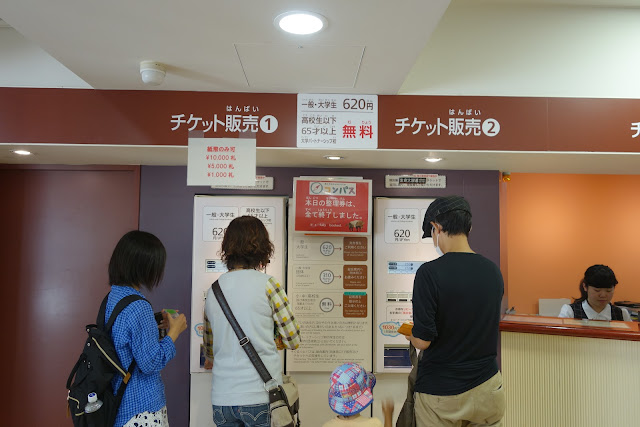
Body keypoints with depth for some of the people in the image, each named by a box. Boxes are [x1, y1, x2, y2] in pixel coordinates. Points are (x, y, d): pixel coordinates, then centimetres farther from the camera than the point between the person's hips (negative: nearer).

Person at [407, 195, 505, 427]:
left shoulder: (429, 273, -20)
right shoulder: (493, 271, -3)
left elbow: (422, 340, -20)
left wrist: (410, 335, 3)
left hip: (440, 391, -4)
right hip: (487, 389, 5)